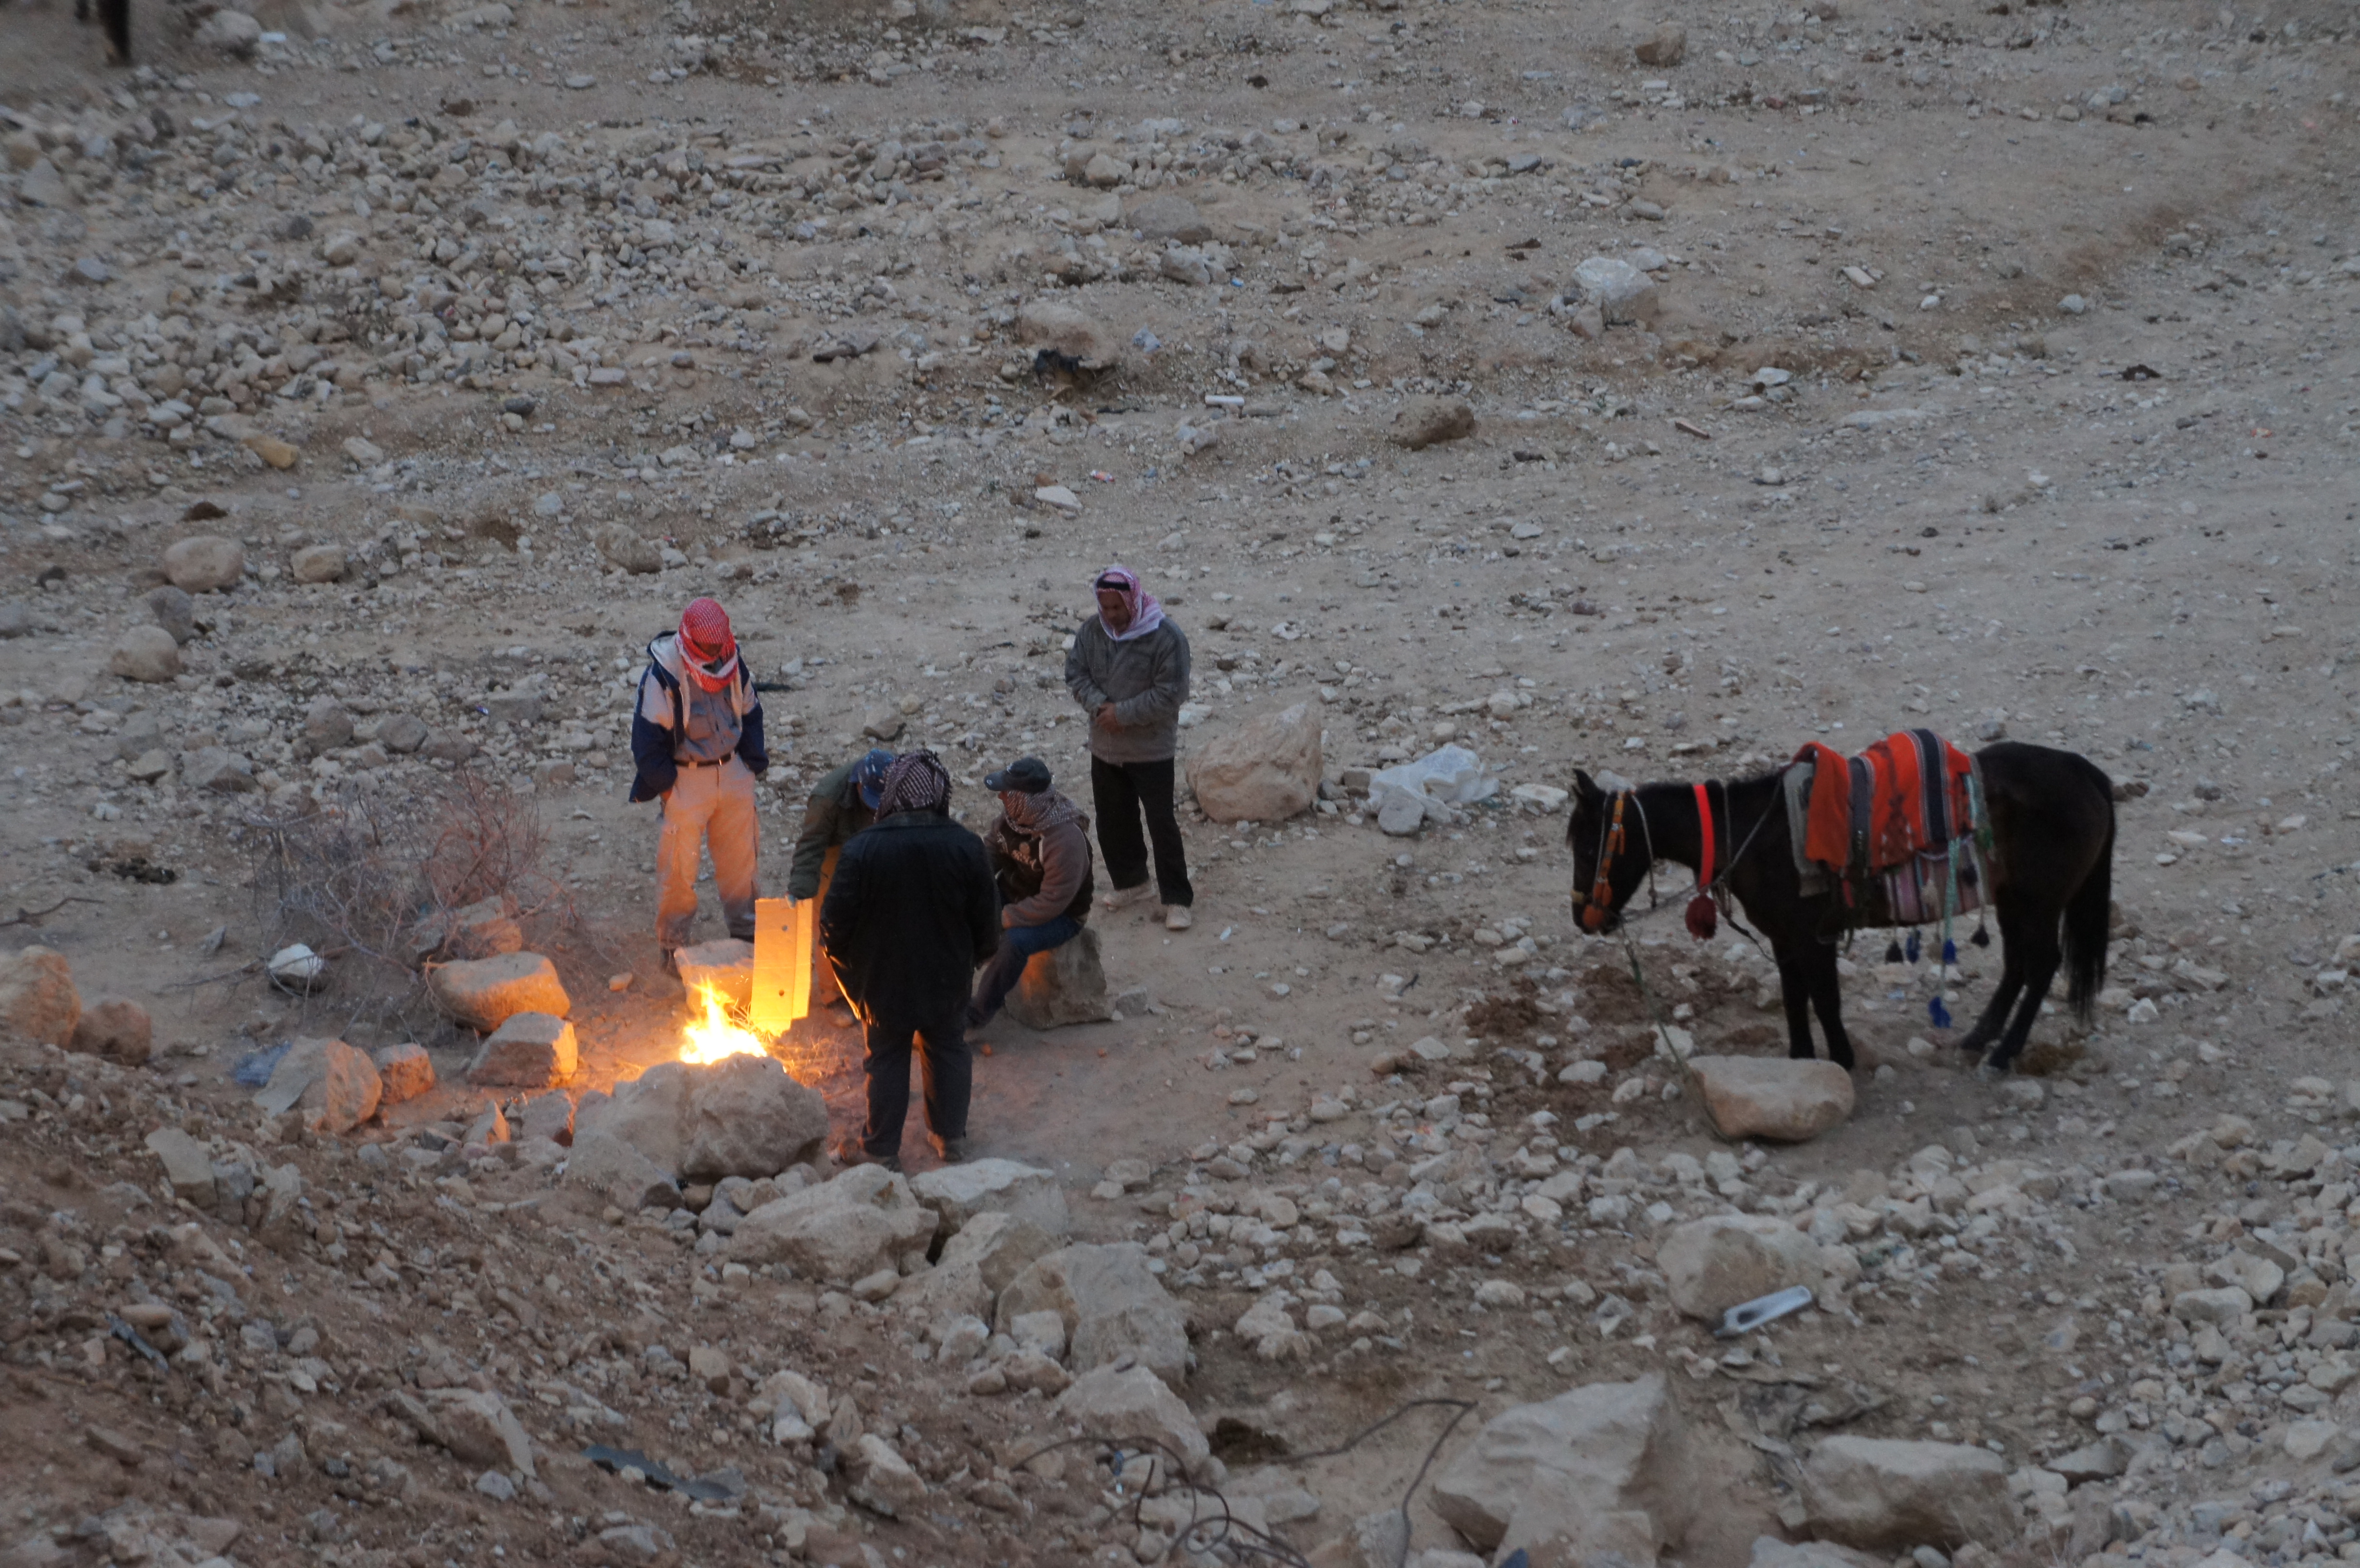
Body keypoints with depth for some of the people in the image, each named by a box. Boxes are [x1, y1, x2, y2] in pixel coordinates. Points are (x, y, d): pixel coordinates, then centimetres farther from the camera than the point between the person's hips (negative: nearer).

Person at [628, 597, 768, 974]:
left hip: (732, 774, 5)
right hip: (686, 779, -5)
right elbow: (646, 736, -13)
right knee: (679, 865, 0)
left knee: (740, 857, 14)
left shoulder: (735, 666, -2)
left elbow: (750, 715, 13)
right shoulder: (664, 675, -18)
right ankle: (672, 945, 12)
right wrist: (664, 784, -12)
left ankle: (746, 931, 29)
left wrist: (753, 764, 7)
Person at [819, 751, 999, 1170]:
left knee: (887, 1059, 12)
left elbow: (836, 923, -13)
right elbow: (986, 916, -4)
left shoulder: (861, 852, -21)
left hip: (885, 979, -2)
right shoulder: (966, 848, -15)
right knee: (947, 1050, 20)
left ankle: (882, 1148, 20)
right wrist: (977, 955, 16)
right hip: (947, 977, 2)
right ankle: (951, 1136, 30)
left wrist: (843, 961, 8)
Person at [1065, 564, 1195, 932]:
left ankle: (1177, 898, 5)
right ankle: (1129, 878, 38)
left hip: (1152, 751, -6)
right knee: (1112, 820, 17)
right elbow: (1075, 674, 1)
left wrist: (1123, 714, -22)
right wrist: (1100, 706, -17)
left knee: (1162, 825, -2)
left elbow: (1170, 694, -21)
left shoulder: (1166, 637, -19)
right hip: (1105, 747, 6)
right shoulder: (1092, 631, -2)